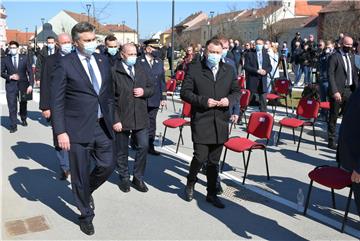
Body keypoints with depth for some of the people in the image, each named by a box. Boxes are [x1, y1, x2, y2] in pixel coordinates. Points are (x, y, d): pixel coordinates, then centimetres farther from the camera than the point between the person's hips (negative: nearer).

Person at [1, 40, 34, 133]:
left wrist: (30, 85, -9)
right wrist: (10, 76, -13)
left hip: (23, 84, 1)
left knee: (23, 104, 16)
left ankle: (24, 120, 40)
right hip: (11, 85, -1)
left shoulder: (25, 58, 1)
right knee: (12, 106, -6)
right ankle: (13, 126, -1)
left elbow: (30, 72, 0)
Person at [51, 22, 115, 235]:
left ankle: (87, 191, 42)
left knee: (108, 165, 11)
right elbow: (57, 101, -9)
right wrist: (60, 131, -14)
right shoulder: (65, 64, -9)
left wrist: (112, 119, 11)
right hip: (78, 129, -5)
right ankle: (86, 215, 29)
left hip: (102, 126, 5)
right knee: (80, 174, 8)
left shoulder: (103, 60, 7)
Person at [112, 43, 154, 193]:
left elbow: (151, 88, 16)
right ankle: (124, 178, 28)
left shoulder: (141, 69, 8)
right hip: (121, 119, -4)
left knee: (143, 147, 4)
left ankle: (138, 178, 21)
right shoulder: (114, 72, -9)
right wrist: (115, 119, -14)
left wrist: (144, 91, -8)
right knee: (122, 151, 10)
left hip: (140, 117, 4)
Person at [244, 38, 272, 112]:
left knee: (263, 100, 4)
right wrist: (257, 70, -18)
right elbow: (246, 66, -9)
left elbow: (270, 67, 13)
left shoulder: (266, 55, 13)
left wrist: (266, 71, -10)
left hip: (263, 81, 4)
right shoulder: (250, 54, -1)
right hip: (252, 80, -4)